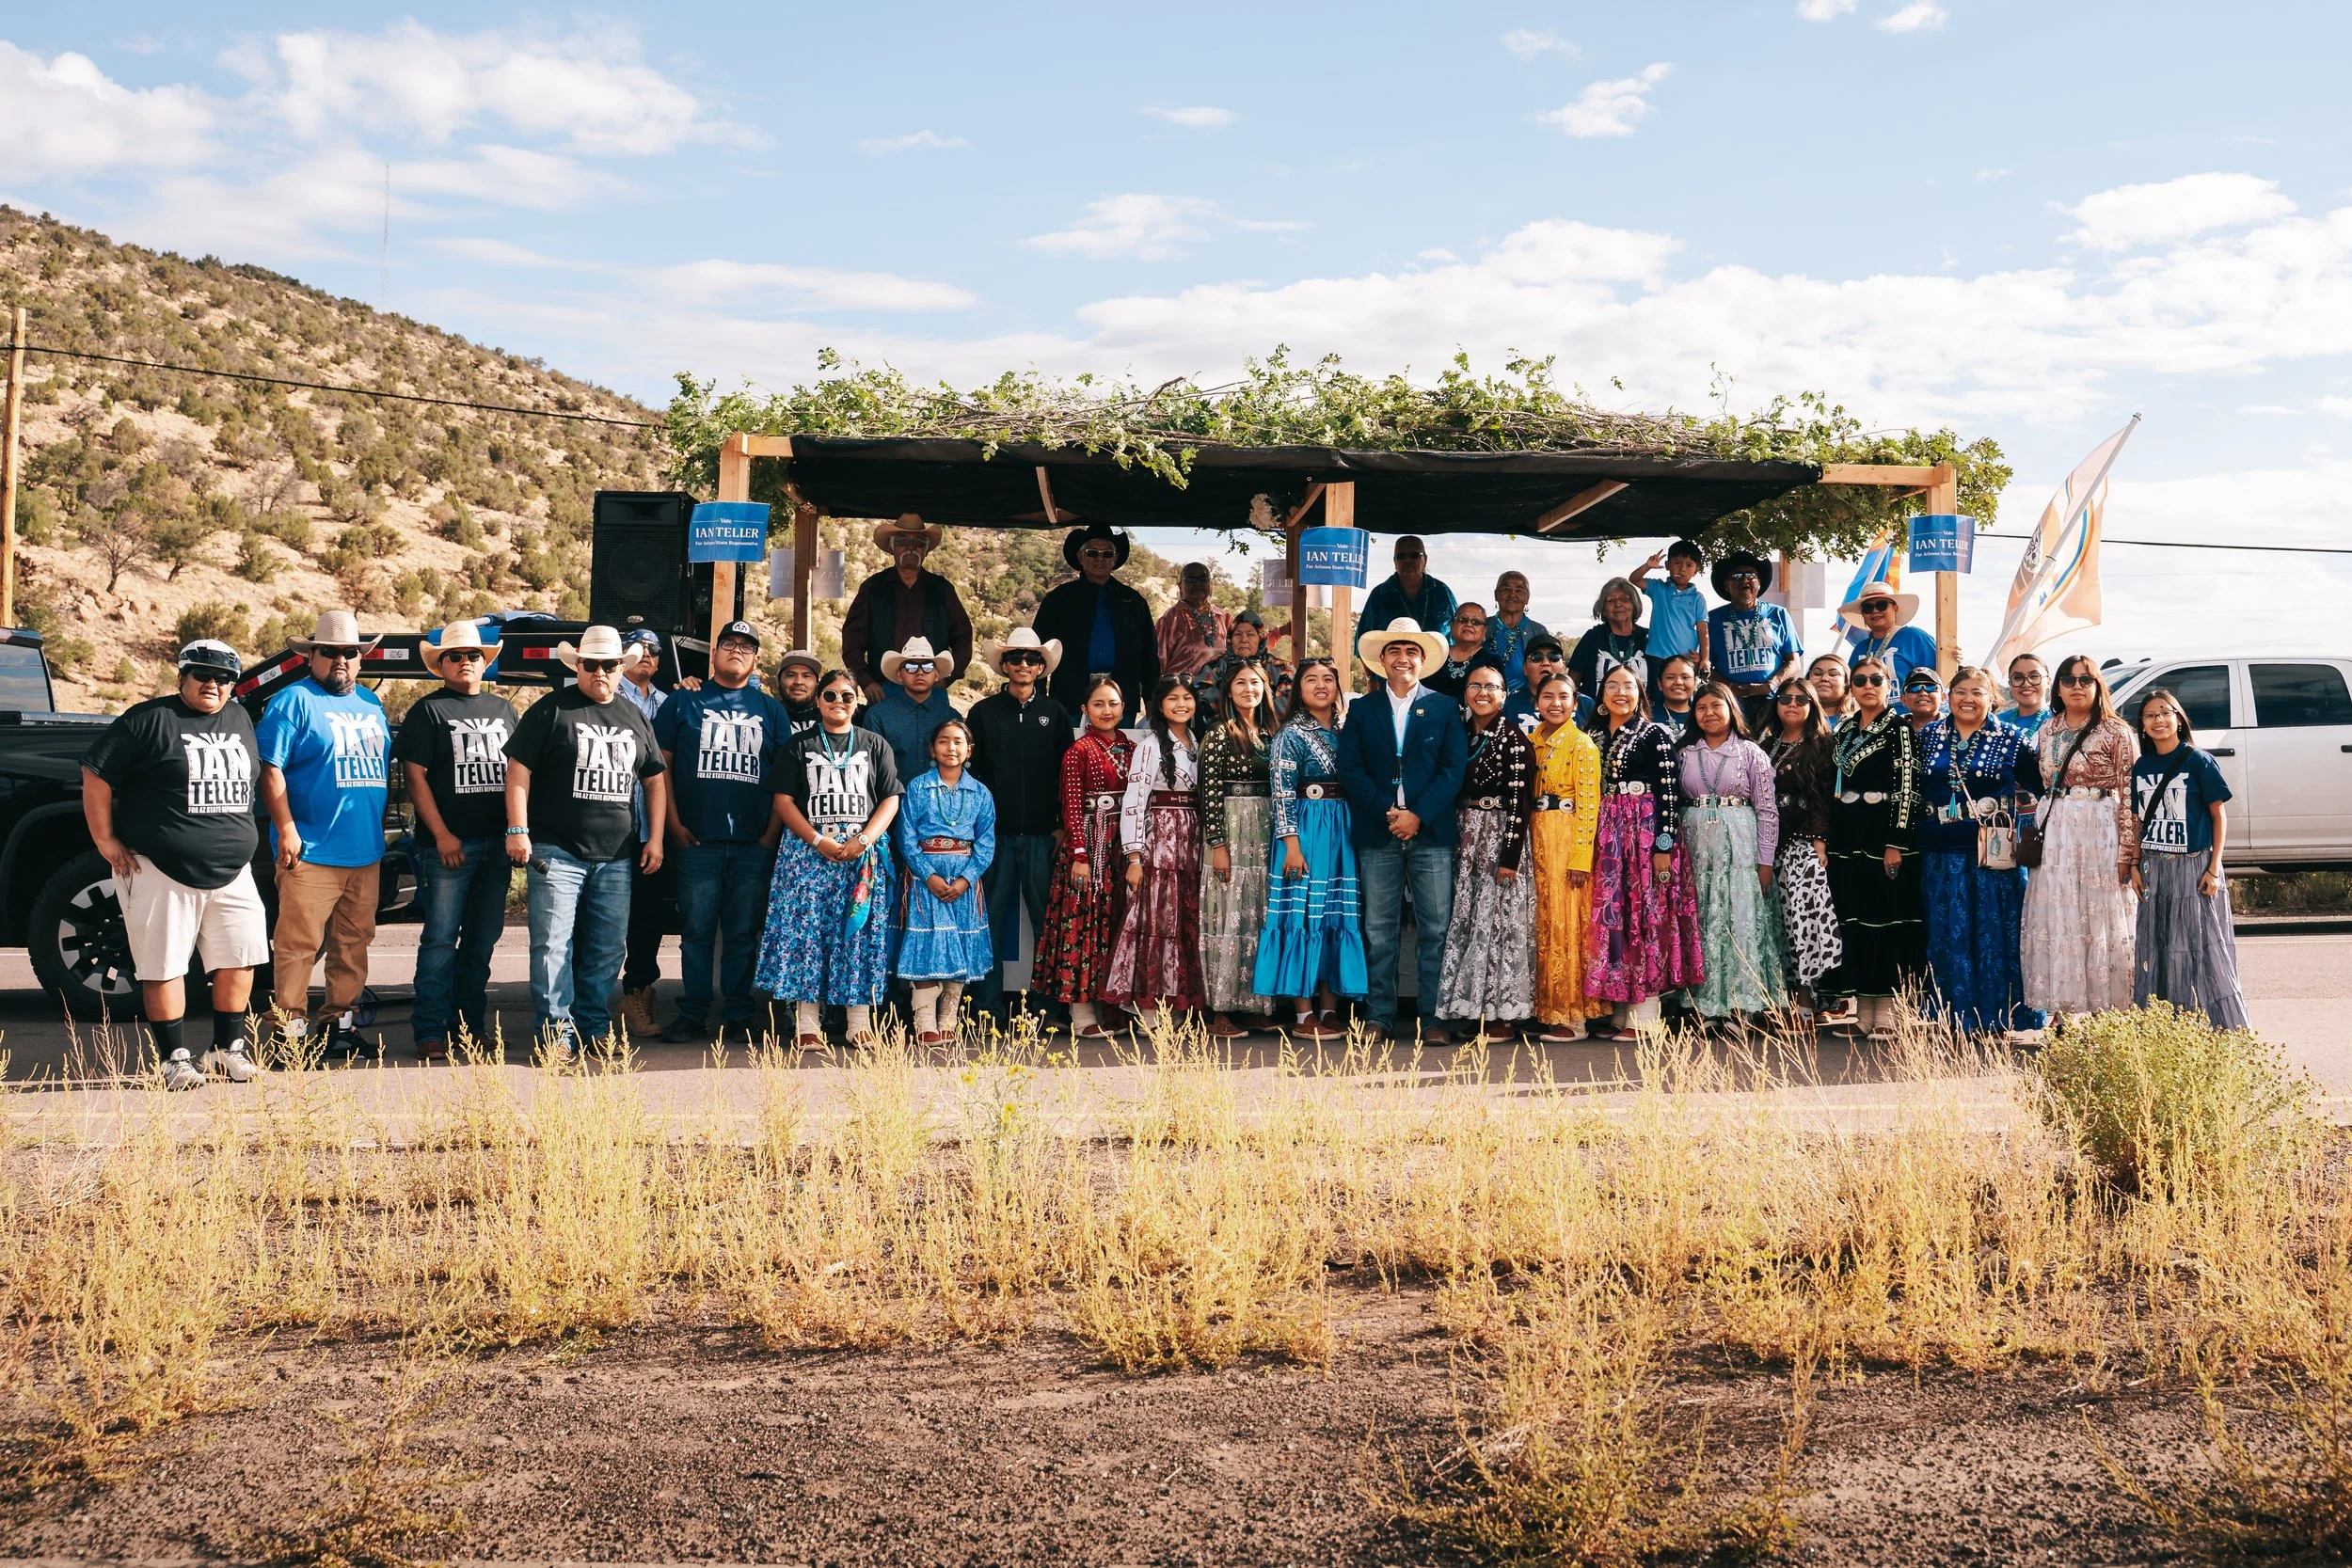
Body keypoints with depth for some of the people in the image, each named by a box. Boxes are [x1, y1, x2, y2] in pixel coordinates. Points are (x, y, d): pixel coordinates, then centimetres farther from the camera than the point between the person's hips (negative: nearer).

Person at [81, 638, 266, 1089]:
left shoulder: (240, 721, 13)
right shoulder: (151, 719, -7)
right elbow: (95, 773, -7)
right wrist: (105, 840, -9)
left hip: (231, 870, 6)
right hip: (162, 870, -6)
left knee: (240, 958, 6)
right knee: (164, 966, -1)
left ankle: (227, 1049, 19)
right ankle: (174, 1060, 8)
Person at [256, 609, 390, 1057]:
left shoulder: (371, 704, 17)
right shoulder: (295, 701, -3)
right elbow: (270, 768, -10)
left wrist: (381, 833, 19)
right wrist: (286, 829, -16)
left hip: (366, 852, 6)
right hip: (312, 852, -6)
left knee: (354, 943, 10)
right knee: (298, 943, -7)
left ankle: (339, 1021, 19)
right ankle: (290, 1027, -2)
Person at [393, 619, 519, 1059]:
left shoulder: (503, 709, 16)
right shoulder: (428, 710, 2)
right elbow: (414, 775, -4)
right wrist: (441, 834, -11)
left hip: (498, 845, 5)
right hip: (449, 845, -5)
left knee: (482, 940, 9)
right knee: (441, 940, -5)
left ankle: (472, 1023, 18)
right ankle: (430, 1032, -1)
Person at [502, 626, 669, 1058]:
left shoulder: (635, 717, 15)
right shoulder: (551, 710, 0)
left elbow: (655, 780, 20)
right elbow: (519, 770, -3)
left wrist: (655, 837, 11)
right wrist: (518, 831, -12)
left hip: (618, 856, 5)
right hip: (557, 851, -4)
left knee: (607, 947, 8)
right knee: (553, 942, -7)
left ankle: (595, 1026, 18)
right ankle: (555, 1030, -1)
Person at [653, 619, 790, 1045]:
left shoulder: (771, 711, 13)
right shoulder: (684, 702, 9)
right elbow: (660, 763, 5)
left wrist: (772, 832, 1)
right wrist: (673, 824, -4)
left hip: (755, 843, 1)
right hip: (697, 839, -1)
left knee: (744, 931, 5)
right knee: (696, 930, 1)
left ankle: (740, 1014, 11)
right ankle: (692, 1014, 6)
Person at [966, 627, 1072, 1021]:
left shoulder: (1054, 713, 10)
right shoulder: (983, 712, 7)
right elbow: (971, 772, 6)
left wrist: (1063, 825, 2)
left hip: (1042, 835, 1)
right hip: (995, 833, 0)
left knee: (1047, 920, 2)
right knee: (991, 920, 2)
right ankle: (988, 1006, 8)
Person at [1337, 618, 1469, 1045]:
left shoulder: (1445, 708, 10)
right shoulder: (1361, 710, 11)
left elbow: (1454, 768, 1)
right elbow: (1350, 769, 2)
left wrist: (1418, 814, -11)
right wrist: (1387, 812, -11)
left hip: (1431, 832, -1)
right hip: (1376, 834, 1)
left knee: (1434, 929, -2)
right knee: (1378, 929, 2)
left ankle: (1433, 1017, 3)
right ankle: (1378, 1015, 7)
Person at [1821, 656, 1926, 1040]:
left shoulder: (1899, 729, -4)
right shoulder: (1843, 731, 14)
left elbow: (1908, 789, -10)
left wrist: (1896, 843, -16)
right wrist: (1827, 839, 13)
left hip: (1884, 835, -6)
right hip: (1846, 839, 6)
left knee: (1886, 920, -4)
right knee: (1852, 920, 6)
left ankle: (1886, 1012, 0)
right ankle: (1863, 1011, 12)